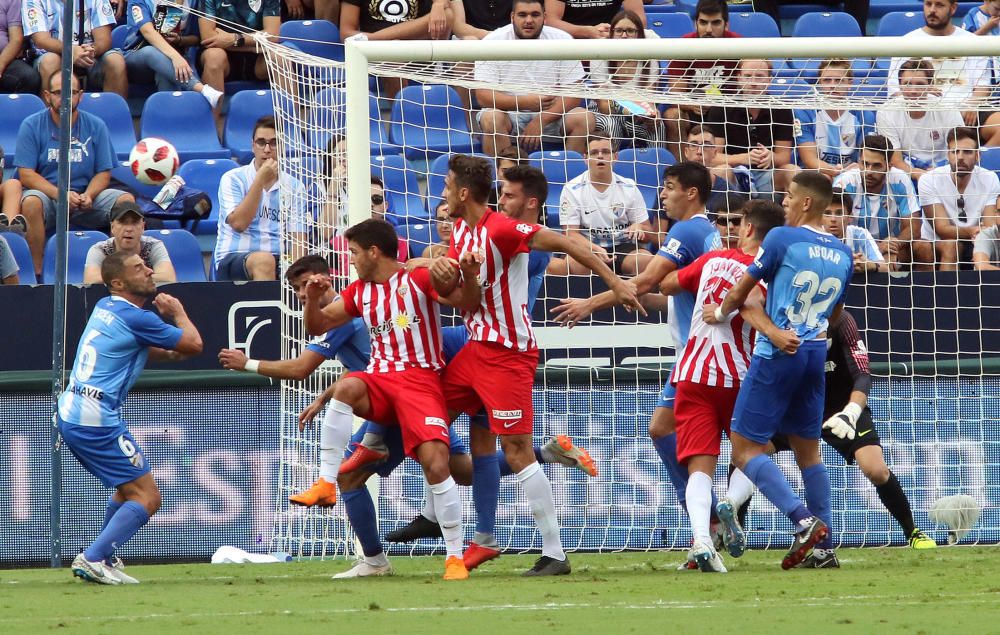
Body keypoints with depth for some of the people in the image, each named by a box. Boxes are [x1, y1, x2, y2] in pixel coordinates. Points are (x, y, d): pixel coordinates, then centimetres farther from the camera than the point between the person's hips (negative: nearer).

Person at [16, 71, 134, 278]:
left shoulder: (95, 126, 6)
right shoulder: (31, 126, -1)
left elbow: (103, 173, 6)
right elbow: (26, 174, -8)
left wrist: (88, 195, -17)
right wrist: (59, 194, -23)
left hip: (86, 195, 2)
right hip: (46, 193, -2)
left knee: (126, 201, -22)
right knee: (31, 202, -37)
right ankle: (36, 274, -31)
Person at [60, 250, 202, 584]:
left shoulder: (105, 308, 15)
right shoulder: (136, 318, -13)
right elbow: (194, 344, -3)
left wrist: (168, 352, 13)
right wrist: (178, 313, 14)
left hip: (68, 415, 9)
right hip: (96, 420, -9)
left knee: (128, 488, 25)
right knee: (147, 497, -6)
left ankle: (104, 560, 23)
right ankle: (93, 559, -17)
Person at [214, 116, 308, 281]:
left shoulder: (294, 186, 12)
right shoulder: (232, 179, 3)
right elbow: (238, 224, -12)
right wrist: (261, 180, -12)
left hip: (279, 261, 3)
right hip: (233, 259, -3)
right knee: (263, 260, -38)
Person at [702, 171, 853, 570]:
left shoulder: (782, 239, -10)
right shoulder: (843, 255, 9)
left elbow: (742, 290, 0)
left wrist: (720, 313, 19)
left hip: (777, 356, -7)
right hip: (815, 356, 7)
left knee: (745, 448, -4)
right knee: (808, 450, 14)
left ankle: (804, 521, -19)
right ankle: (824, 545, 10)